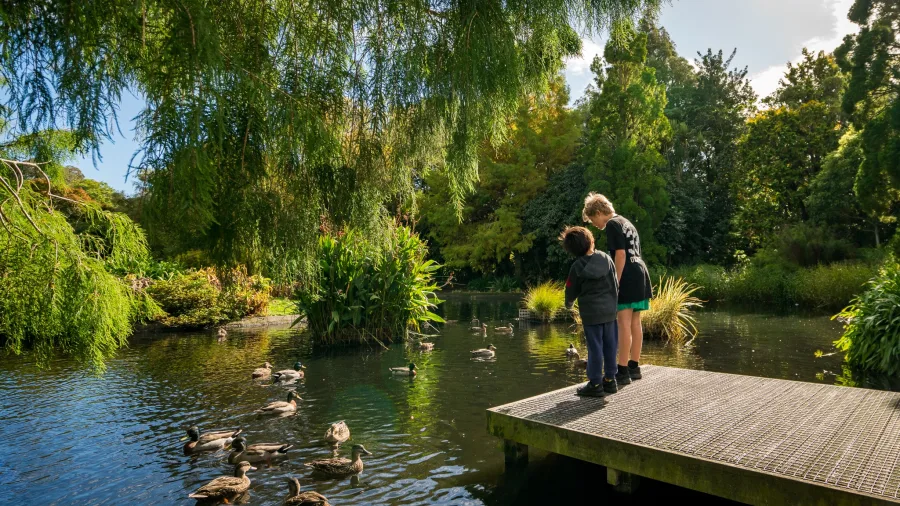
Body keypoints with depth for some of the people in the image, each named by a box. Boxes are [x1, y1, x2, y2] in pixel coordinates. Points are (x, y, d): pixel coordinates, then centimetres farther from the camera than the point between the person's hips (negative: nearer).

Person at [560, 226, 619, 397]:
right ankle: (610, 379, 22)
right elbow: (616, 284, 9)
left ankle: (595, 384, 6)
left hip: (591, 312, -4)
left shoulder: (577, 267, -9)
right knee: (610, 345, 12)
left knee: (595, 347, 0)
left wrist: (568, 304, 23)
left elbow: (571, 290, 1)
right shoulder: (606, 258, 2)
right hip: (609, 310, 4)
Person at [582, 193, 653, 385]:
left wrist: (615, 282, -16)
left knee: (624, 324, -8)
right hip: (640, 275, 10)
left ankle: (623, 371, -6)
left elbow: (620, 254, -15)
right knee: (635, 323, 12)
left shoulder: (613, 224, -6)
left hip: (627, 279, -10)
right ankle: (634, 367, 19)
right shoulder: (627, 223, 22)